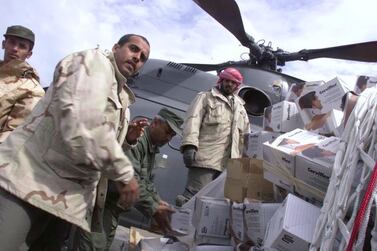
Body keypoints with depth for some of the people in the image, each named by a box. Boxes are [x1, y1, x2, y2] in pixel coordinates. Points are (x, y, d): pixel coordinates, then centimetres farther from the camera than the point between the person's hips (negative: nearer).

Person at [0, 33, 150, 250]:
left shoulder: (122, 100, 20)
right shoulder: (94, 62, -6)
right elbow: (82, 129, -24)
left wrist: (126, 138, 5)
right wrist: (124, 173, -15)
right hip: (28, 179, -8)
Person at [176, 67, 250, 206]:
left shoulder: (240, 107, 28)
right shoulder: (205, 98, 10)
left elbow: (245, 135, 28)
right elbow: (193, 120, -5)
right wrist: (190, 145, -20)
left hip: (228, 163, 6)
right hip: (205, 158, -5)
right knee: (193, 196, -12)